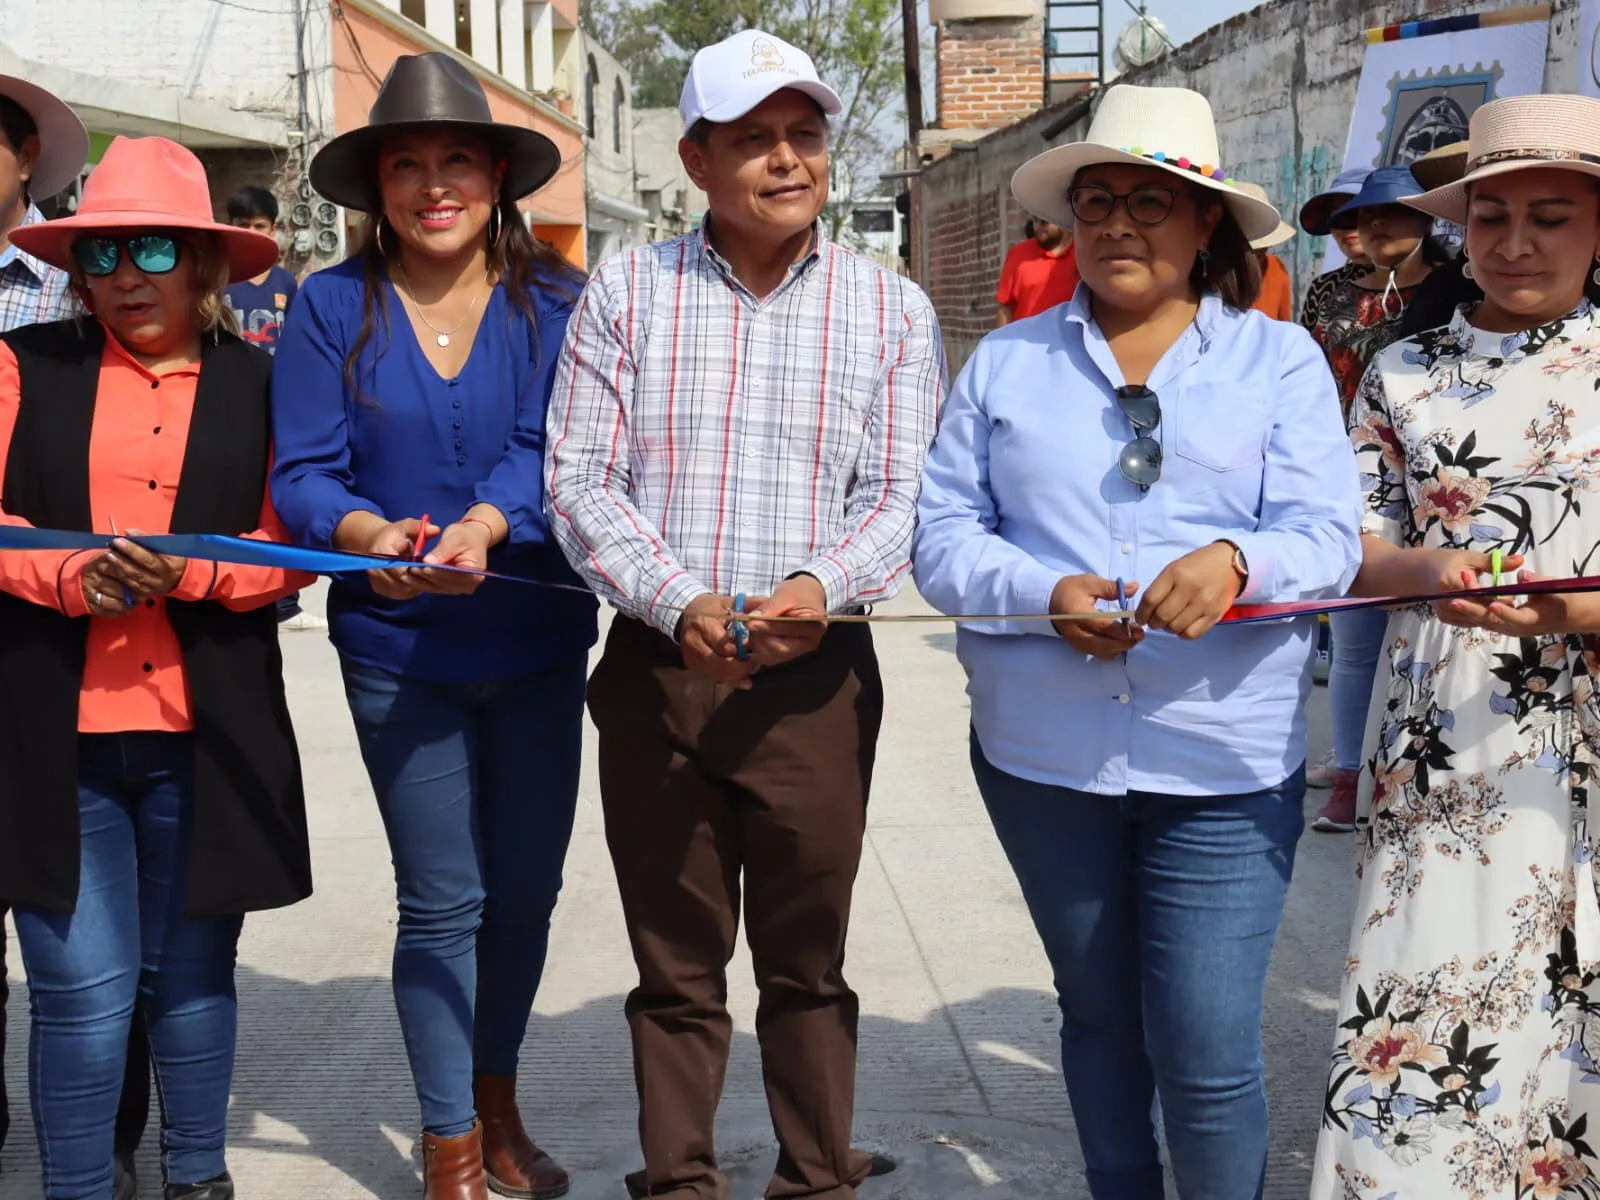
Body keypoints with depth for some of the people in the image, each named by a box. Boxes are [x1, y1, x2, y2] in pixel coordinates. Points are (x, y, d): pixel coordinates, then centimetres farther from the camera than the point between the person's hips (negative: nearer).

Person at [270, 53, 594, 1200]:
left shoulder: (555, 298, -3)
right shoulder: (332, 306, -2)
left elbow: (550, 446, -14)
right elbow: (304, 470, -7)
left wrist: (479, 527, -33)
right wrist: (369, 534, -28)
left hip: (537, 640, 2)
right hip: (396, 647, -1)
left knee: (526, 887, 14)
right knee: (443, 902, 4)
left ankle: (497, 1103, 37)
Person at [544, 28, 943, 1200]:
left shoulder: (893, 308, 3)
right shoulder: (626, 290, 2)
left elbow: (902, 494, -1)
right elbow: (581, 478, -2)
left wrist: (825, 585, -21)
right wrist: (679, 604, -17)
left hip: (818, 679, 0)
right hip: (656, 670, 0)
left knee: (808, 962, 11)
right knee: (677, 965, 12)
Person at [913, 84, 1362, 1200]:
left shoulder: (1280, 360, 4)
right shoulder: (1006, 363, 9)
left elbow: (1328, 539, -5)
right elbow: (943, 535, 3)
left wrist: (1236, 562, -27)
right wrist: (1045, 594, -17)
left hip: (1223, 766, -2)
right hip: (1042, 755, 3)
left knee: (1207, 1053, -5)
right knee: (1100, 1021, 17)